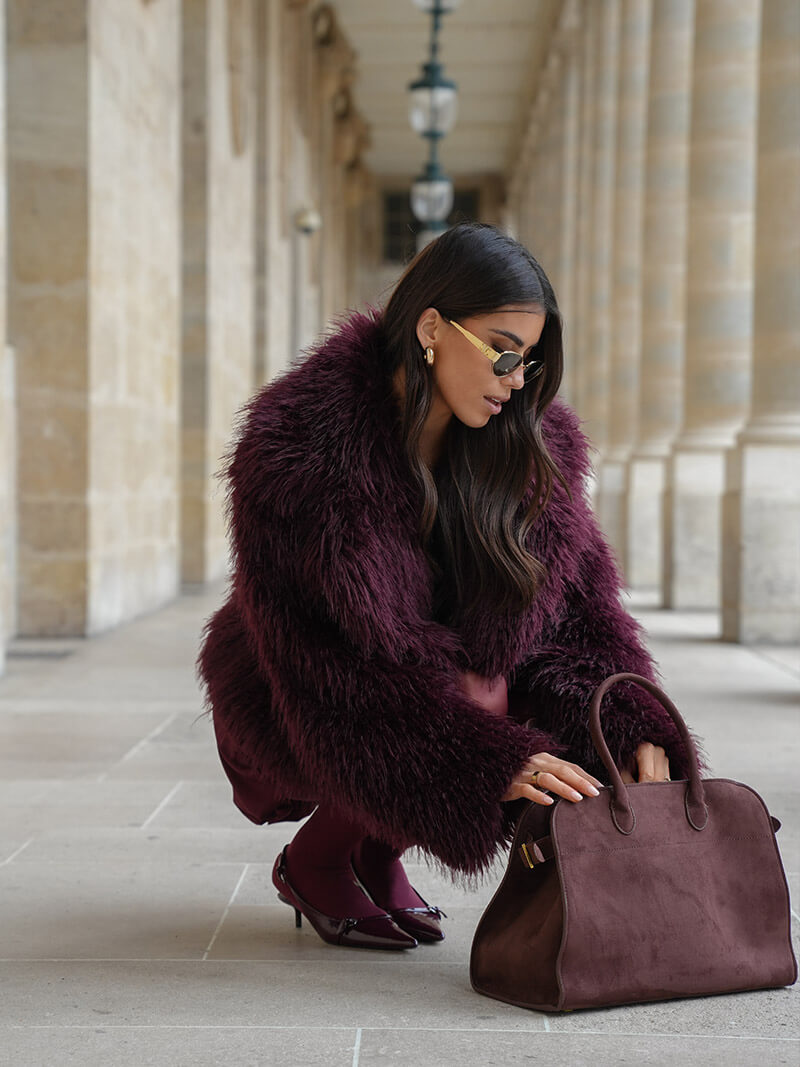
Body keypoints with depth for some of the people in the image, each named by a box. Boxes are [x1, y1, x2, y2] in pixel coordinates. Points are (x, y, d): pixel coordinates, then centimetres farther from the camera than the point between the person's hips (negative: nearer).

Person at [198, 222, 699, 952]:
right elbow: (336, 661, -31)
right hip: (303, 718, -5)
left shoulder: (533, 445, -11)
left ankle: (377, 850, 6)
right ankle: (313, 863, -2)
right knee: (473, 705, -32)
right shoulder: (299, 448, -28)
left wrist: (631, 726, -28)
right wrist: (487, 760, -39)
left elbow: (575, 596, -9)